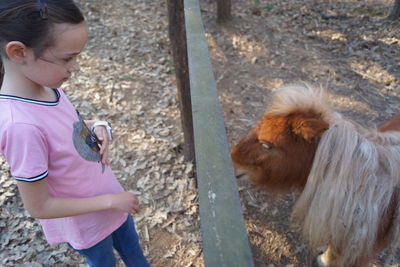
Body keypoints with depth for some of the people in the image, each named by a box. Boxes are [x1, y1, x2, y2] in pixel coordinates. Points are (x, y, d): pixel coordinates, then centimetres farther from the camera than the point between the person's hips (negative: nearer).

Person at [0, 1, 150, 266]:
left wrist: (97, 127, -14)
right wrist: (110, 201, -22)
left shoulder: (46, 86, -15)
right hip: (86, 224, -6)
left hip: (111, 200, 6)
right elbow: (39, 206, -26)